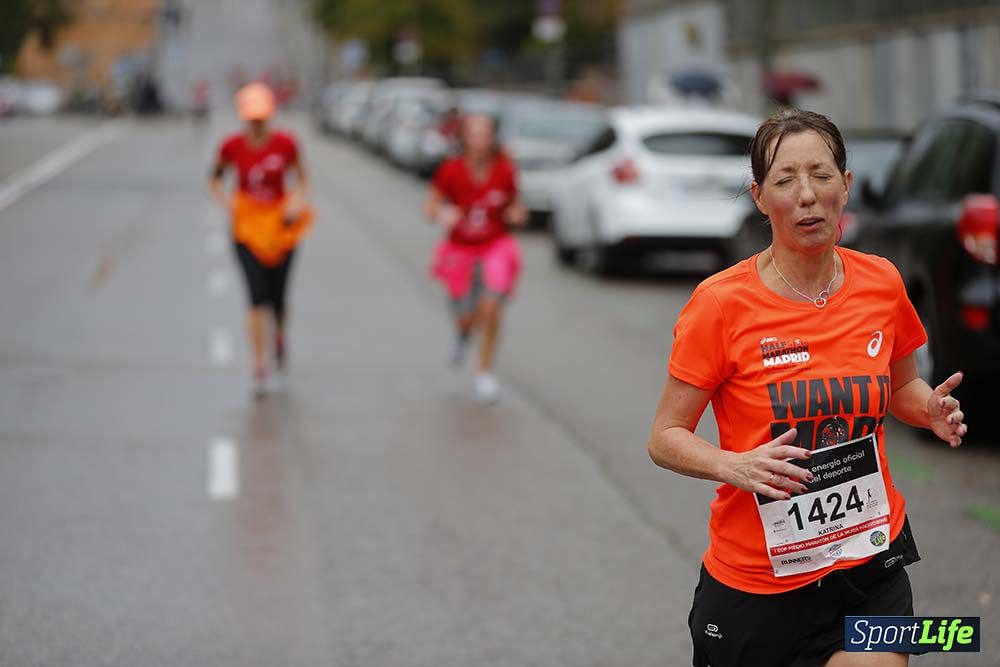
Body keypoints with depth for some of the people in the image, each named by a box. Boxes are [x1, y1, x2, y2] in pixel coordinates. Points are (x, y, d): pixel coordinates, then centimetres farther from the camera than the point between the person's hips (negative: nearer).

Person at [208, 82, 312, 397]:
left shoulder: (286, 144, -8)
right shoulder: (232, 146, -6)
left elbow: (302, 180, 6)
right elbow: (214, 179, 10)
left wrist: (298, 202, -12)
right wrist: (227, 203, -7)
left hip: (280, 224, 1)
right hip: (247, 226, -1)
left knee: (277, 298, 5)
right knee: (257, 298, -12)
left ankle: (279, 336, 41)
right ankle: (259, 367, -8)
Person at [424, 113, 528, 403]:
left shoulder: (504, 170, -12)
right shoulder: (451, 170, -16)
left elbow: (515, 203, 5)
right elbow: (431, 206, -6)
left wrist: (517, 214, -17)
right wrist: (442, 215, -27)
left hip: (496, 246, 0)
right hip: (460, 249, 0)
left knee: (491, 308, -19)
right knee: (466, 319, 3)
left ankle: (485, 372, 0)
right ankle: (463, 333, 45)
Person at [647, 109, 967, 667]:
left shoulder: (883, 283, -2)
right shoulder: (722, 303, -13)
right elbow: (666, 438, -8)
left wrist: (932, 409, -5)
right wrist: (734, 466, -27)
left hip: (870, 562, 2)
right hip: (754, 575, -2)